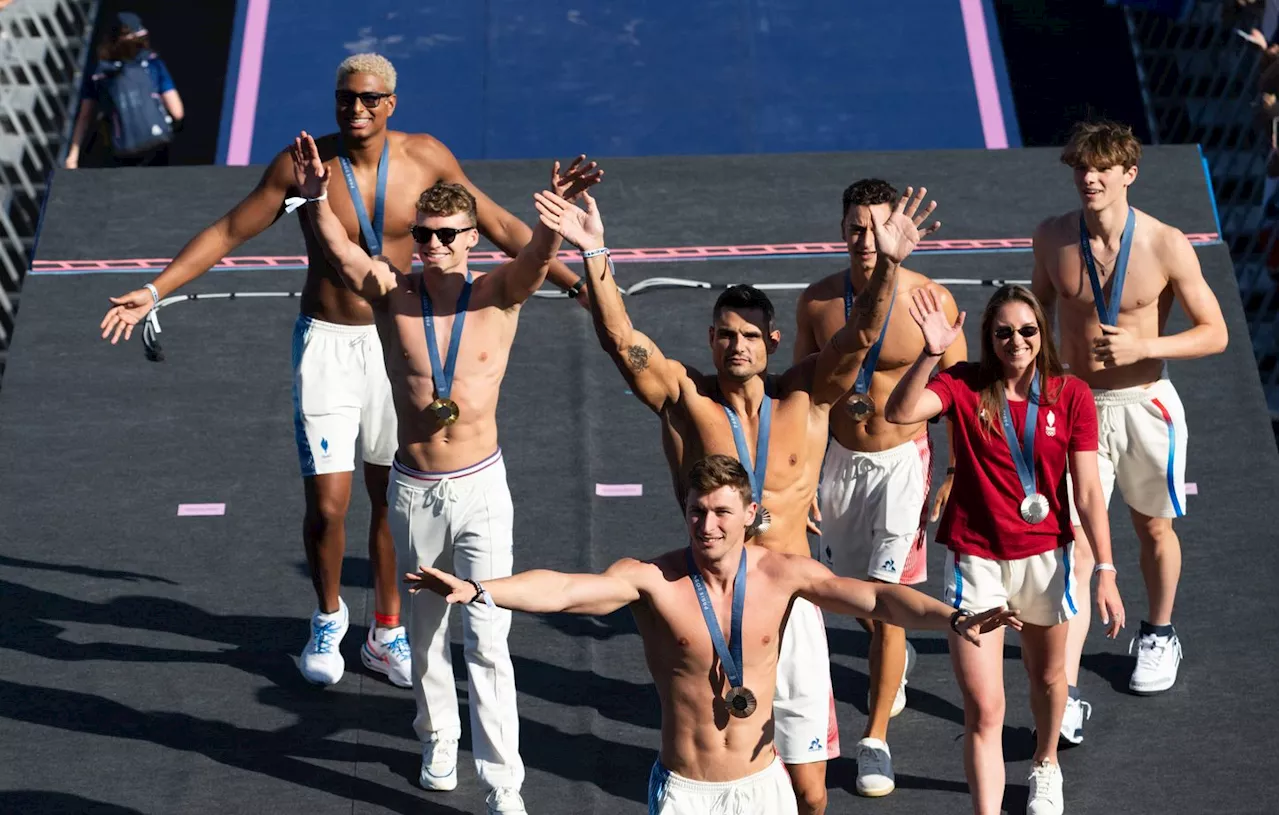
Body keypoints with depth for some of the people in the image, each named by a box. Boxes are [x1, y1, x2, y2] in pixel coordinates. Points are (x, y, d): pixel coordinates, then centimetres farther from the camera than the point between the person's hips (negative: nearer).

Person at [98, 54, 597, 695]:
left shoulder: (426, 159, -6)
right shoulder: (303, 164, -11)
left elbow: (500, 226, 4)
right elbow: (228, 232, -3)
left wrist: (570, 279, 4)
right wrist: (154, 292, -9)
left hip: (396, 341, 2)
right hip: (327, 344, -2)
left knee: (391, 497, 9)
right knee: (327, 503, -6)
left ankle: (386, 635, 26)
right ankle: (328, 617, 22)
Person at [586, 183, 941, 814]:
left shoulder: (805, 399, 0)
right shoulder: (684, 399, -2)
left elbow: (860, 335, -12)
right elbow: (619, 338, -14)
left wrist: (888, 266, -29)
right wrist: (594, 257, -28)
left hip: (791, 608, 1)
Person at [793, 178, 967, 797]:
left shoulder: (932, 300, -12)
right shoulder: (817, 301, -5)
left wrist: (956, 474, -6)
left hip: (902, 461, -3)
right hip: (839, 460, 4)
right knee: (854, 593, 19)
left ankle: (876, 739, 1)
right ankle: (895, 659, 52)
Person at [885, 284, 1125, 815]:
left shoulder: (1070, 396, -6)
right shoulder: (965, 386, -7)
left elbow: (1088, 491, -7)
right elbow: (899, 413, -24)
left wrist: (1105, 571, -12)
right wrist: (931, 354, -36)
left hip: (1044, 558, 2)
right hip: (975, 559, -2)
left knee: (1046, 677, 24)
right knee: (983, 709, -6)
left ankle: (1045, 768, 52)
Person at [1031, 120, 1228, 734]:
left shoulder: (1166, 246, -15)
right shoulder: (1053, 239, -7)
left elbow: (1215, 333, -10)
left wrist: (1143, 346, -23)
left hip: (1144, 405, 0)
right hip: (1076, 406, 1)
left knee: (1154, 528, 20)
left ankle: (1159, 635, 48)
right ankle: (1064, 698, -12)